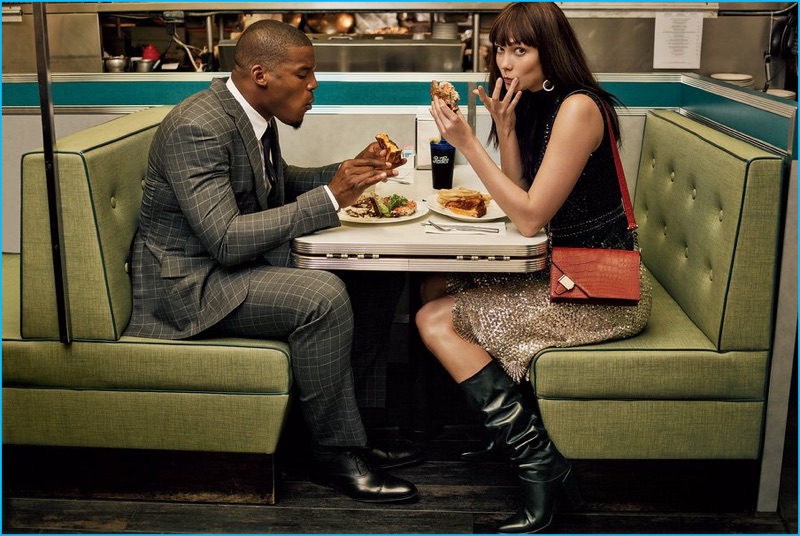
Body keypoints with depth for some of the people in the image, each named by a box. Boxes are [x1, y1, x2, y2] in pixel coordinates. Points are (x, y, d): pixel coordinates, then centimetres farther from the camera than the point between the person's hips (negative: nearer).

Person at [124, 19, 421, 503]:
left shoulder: (252, 116, 5)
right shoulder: (198, 128, -23)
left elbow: (279, 186, 23)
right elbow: (225, 240, -30)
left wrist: (350, 171, 5)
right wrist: (329, 198, -28)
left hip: (247, 258, 10)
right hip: (191, 279, -9)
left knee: (379, 276, 1)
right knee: (323, 295, -31)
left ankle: (362, 421, 8)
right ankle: (337, 452, -14)